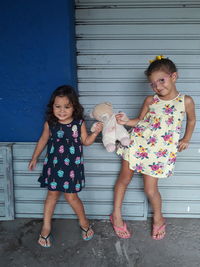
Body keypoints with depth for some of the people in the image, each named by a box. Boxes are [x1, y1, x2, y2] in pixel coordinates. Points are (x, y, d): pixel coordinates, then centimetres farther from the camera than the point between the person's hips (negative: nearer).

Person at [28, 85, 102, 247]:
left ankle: (84, 222, 30)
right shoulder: (50, 123, -7)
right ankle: (46, 227, 27)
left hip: (72, 166, -2)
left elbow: (86, 141, 1)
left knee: (71, 197, 4)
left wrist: (96, 132, -16)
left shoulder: (79, 123, -10)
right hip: (54, 165, 2)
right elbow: (43, 140, 8)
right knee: (52, 194, 12)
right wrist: (34, 158, 15)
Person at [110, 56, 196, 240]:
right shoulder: (150, 100, 1)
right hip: (137, 142, 3)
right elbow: (140, 120, 10)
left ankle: (158, 219, 31)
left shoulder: (186, 101, -4)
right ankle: (116, 216, 28)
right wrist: (125, 122, -6)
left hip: (160, 151, -2)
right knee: (124, 179, 9)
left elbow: (191, 120, 14)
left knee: (150, 188, 1)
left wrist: (186, 139, 9)